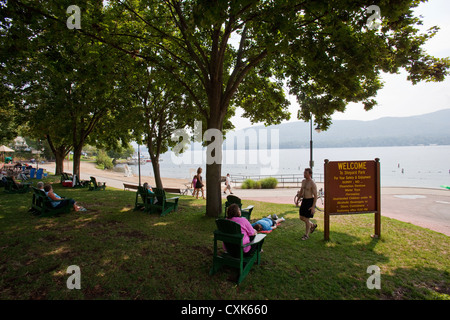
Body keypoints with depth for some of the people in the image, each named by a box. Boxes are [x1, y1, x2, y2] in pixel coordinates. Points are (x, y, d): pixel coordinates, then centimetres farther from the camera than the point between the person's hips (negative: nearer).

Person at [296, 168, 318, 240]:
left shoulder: (312, 183, -18)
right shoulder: (303, 181, 6)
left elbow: (315, 195, -17)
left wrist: (313, 207, -21)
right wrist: (297, 200, 19)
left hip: (310, 201, -8)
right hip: (304, 200, 8)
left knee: (306, 219, 1)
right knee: (302, 218, 14)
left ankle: (306, 235, 19)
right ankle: (313, 225, 39)